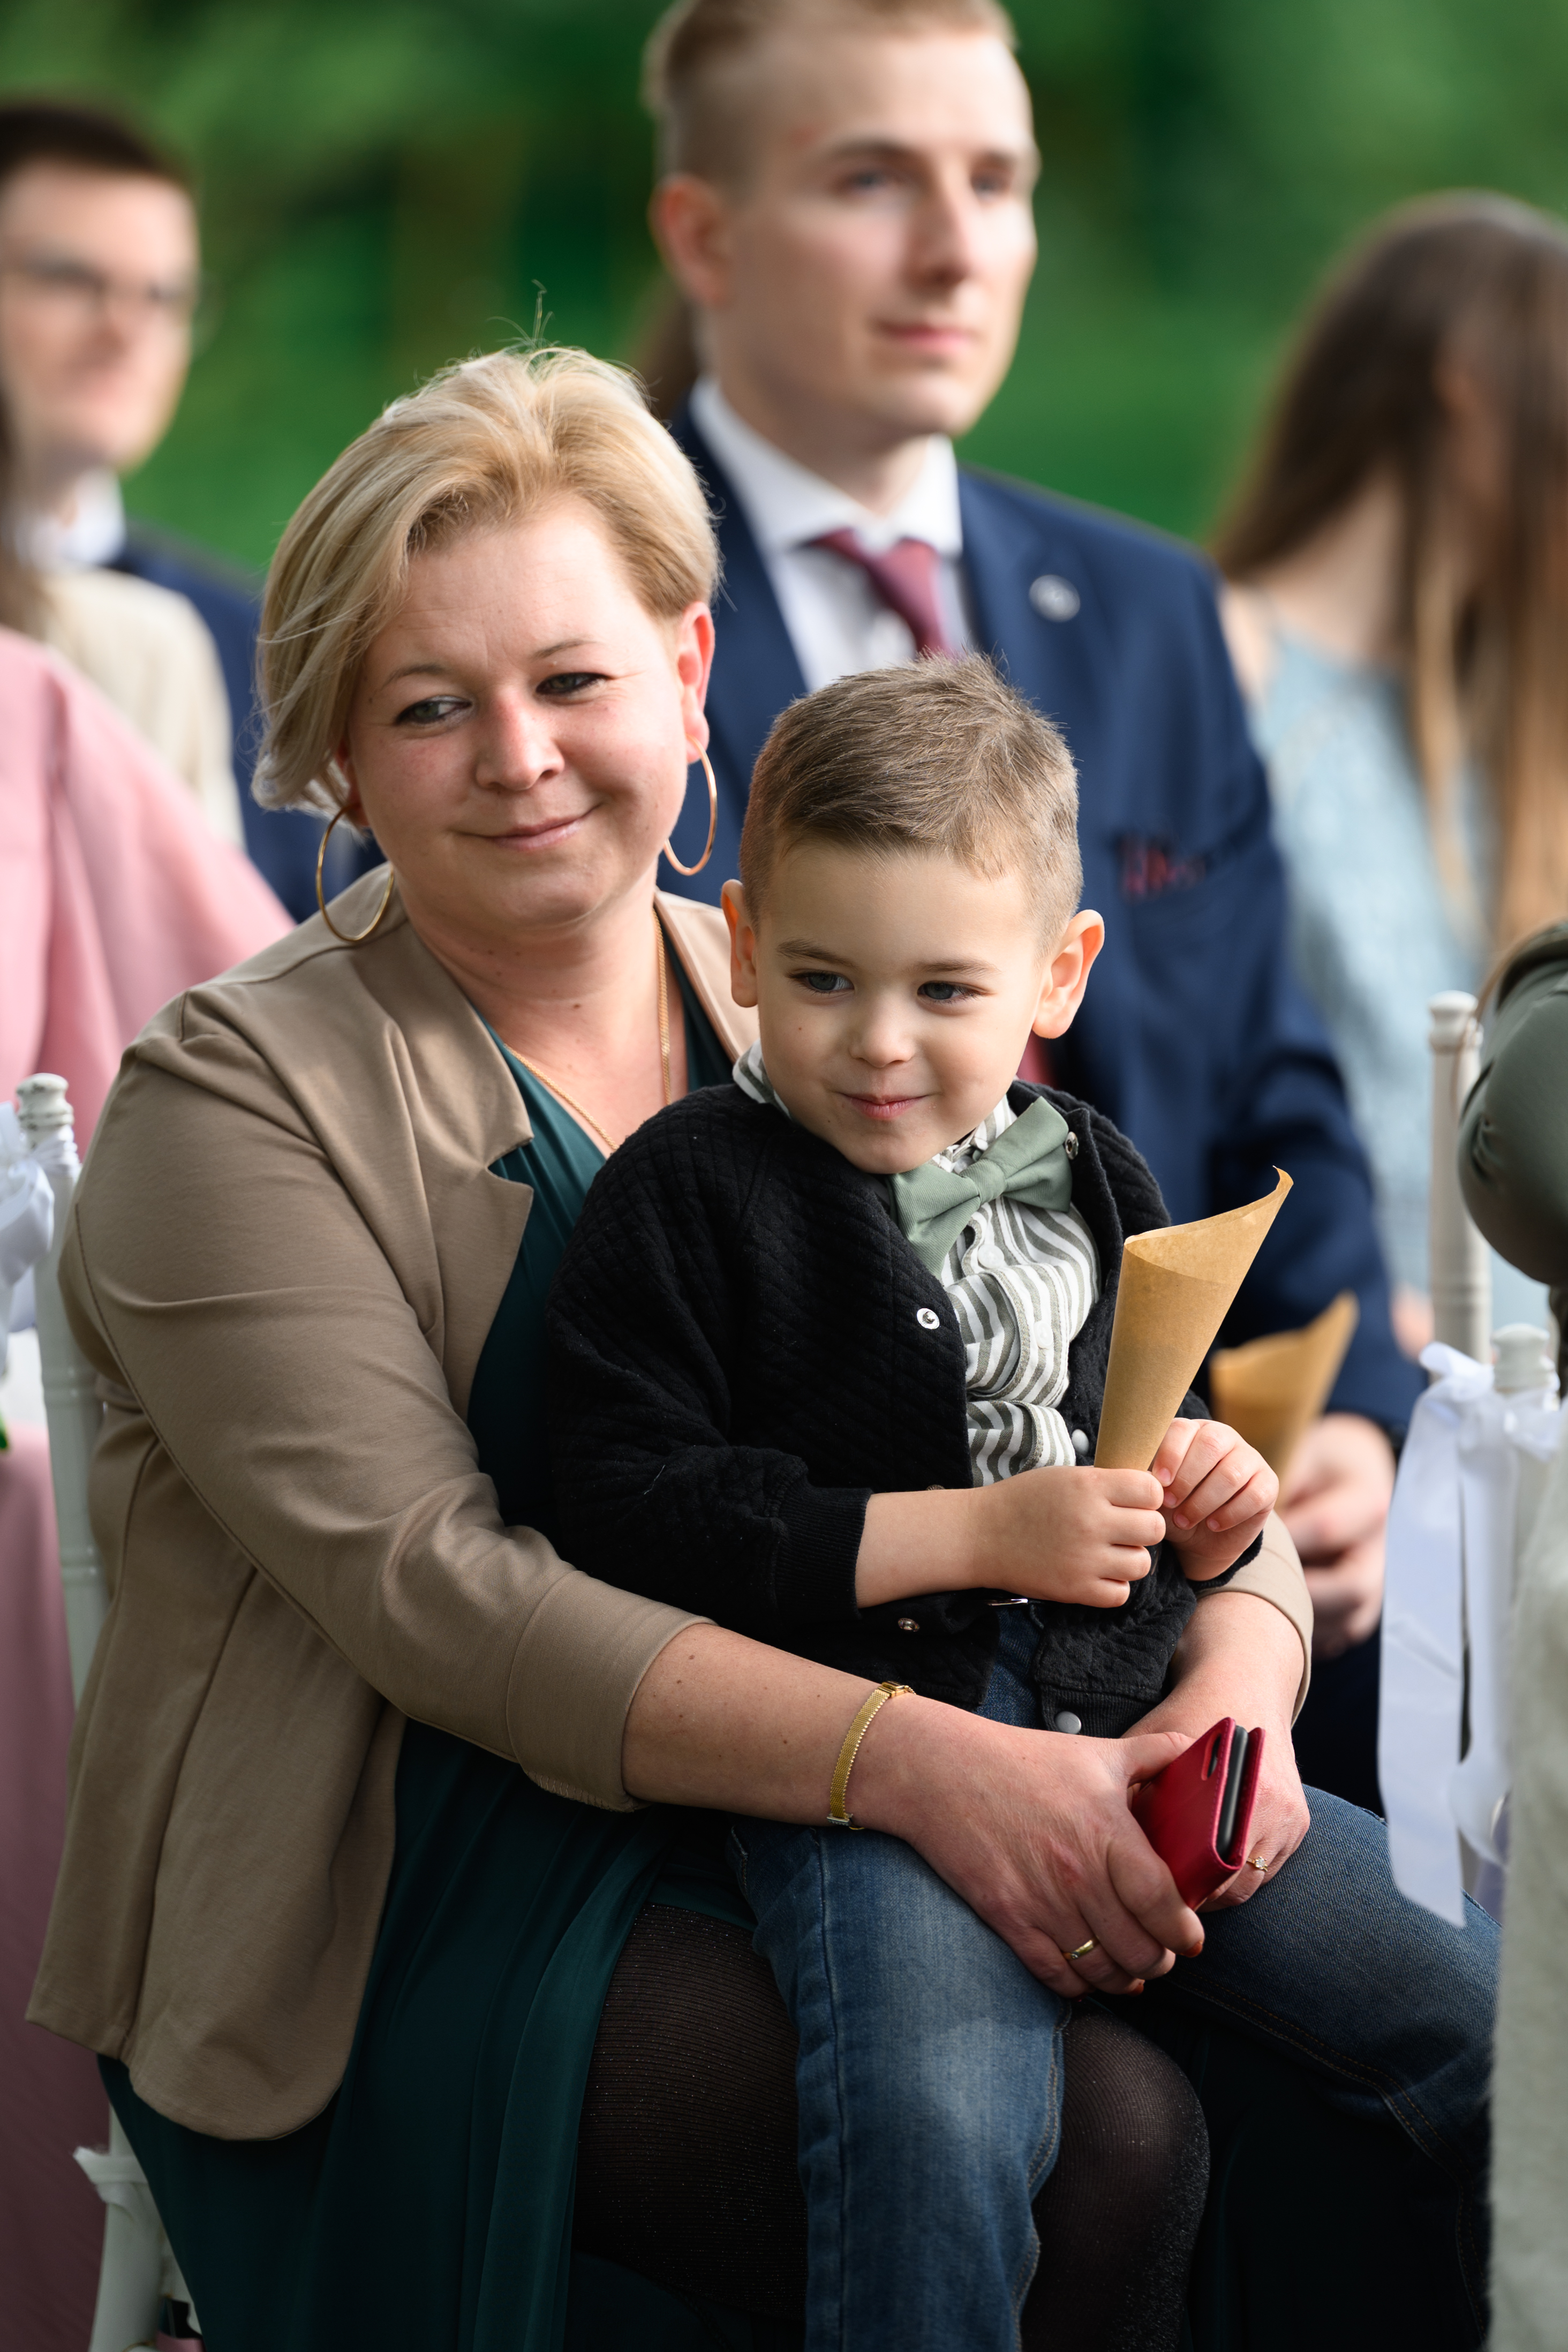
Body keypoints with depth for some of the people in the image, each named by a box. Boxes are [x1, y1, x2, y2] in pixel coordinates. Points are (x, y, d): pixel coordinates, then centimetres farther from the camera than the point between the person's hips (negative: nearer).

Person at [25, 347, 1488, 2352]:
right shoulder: (239, 1097, -6)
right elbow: (432, 1593, -18)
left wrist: (1240, 1667, -14)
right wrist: (915, 1761, -29)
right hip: (419, 1919, -5)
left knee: (1442, 2034, -15)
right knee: (1092, 2153, -27)